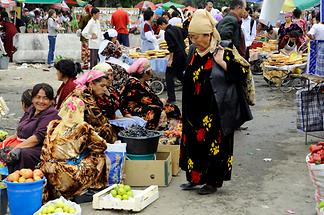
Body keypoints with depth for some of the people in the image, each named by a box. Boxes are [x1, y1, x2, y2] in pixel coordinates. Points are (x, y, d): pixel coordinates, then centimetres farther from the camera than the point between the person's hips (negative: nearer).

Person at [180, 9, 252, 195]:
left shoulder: (224, 52, -13)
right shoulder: (193, 52, 7)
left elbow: (242, 73, -14)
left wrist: (223, 63, -22)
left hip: (216, 111, -6)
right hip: (195, 110, 7)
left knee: (214, 144, 2)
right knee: (193, 142, 11)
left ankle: (214, 181, 16)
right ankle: (196, 178, 26)